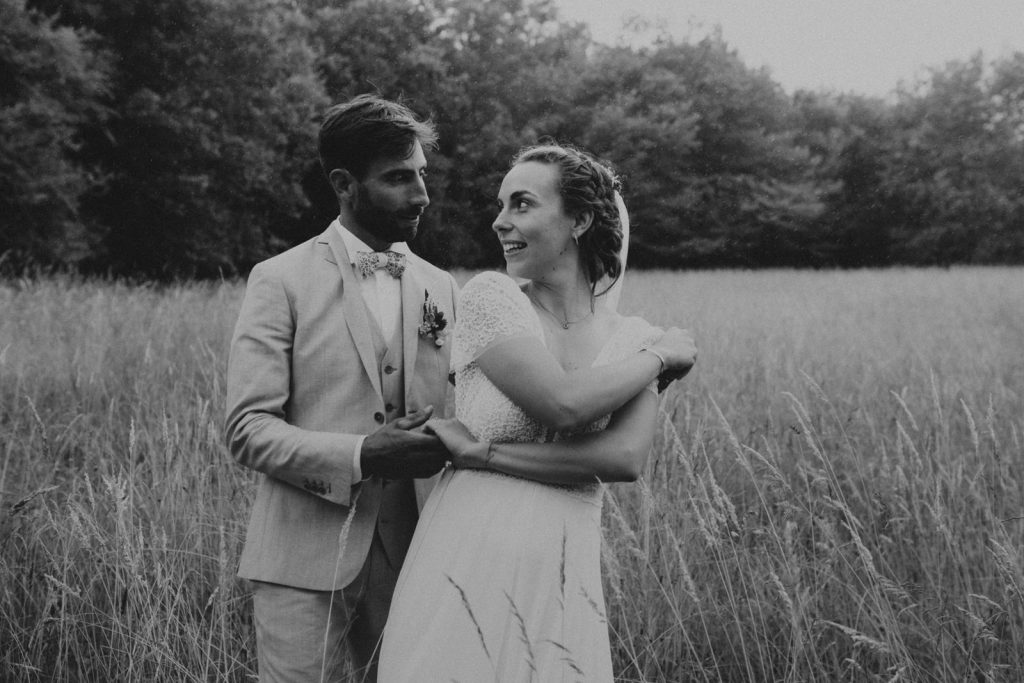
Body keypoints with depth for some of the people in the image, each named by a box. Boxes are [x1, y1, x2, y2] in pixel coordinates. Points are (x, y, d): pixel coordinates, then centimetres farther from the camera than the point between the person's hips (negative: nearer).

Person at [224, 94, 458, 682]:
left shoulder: (440, 287, 10)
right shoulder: (281, 281, -3)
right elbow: (247, 428, -9)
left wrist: (447, 438, -8)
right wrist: (359, 457, -22)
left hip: (410, 552, 4)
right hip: (305, 557, -4)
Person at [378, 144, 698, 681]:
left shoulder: (632, 340, 3)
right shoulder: (490, 296, -4)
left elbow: (626, 459, -13)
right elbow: (561, 403, -17)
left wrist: (481, 452, -17)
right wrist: (660, 355, -4)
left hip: (565, 579, 2)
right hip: (469, 563, -2)